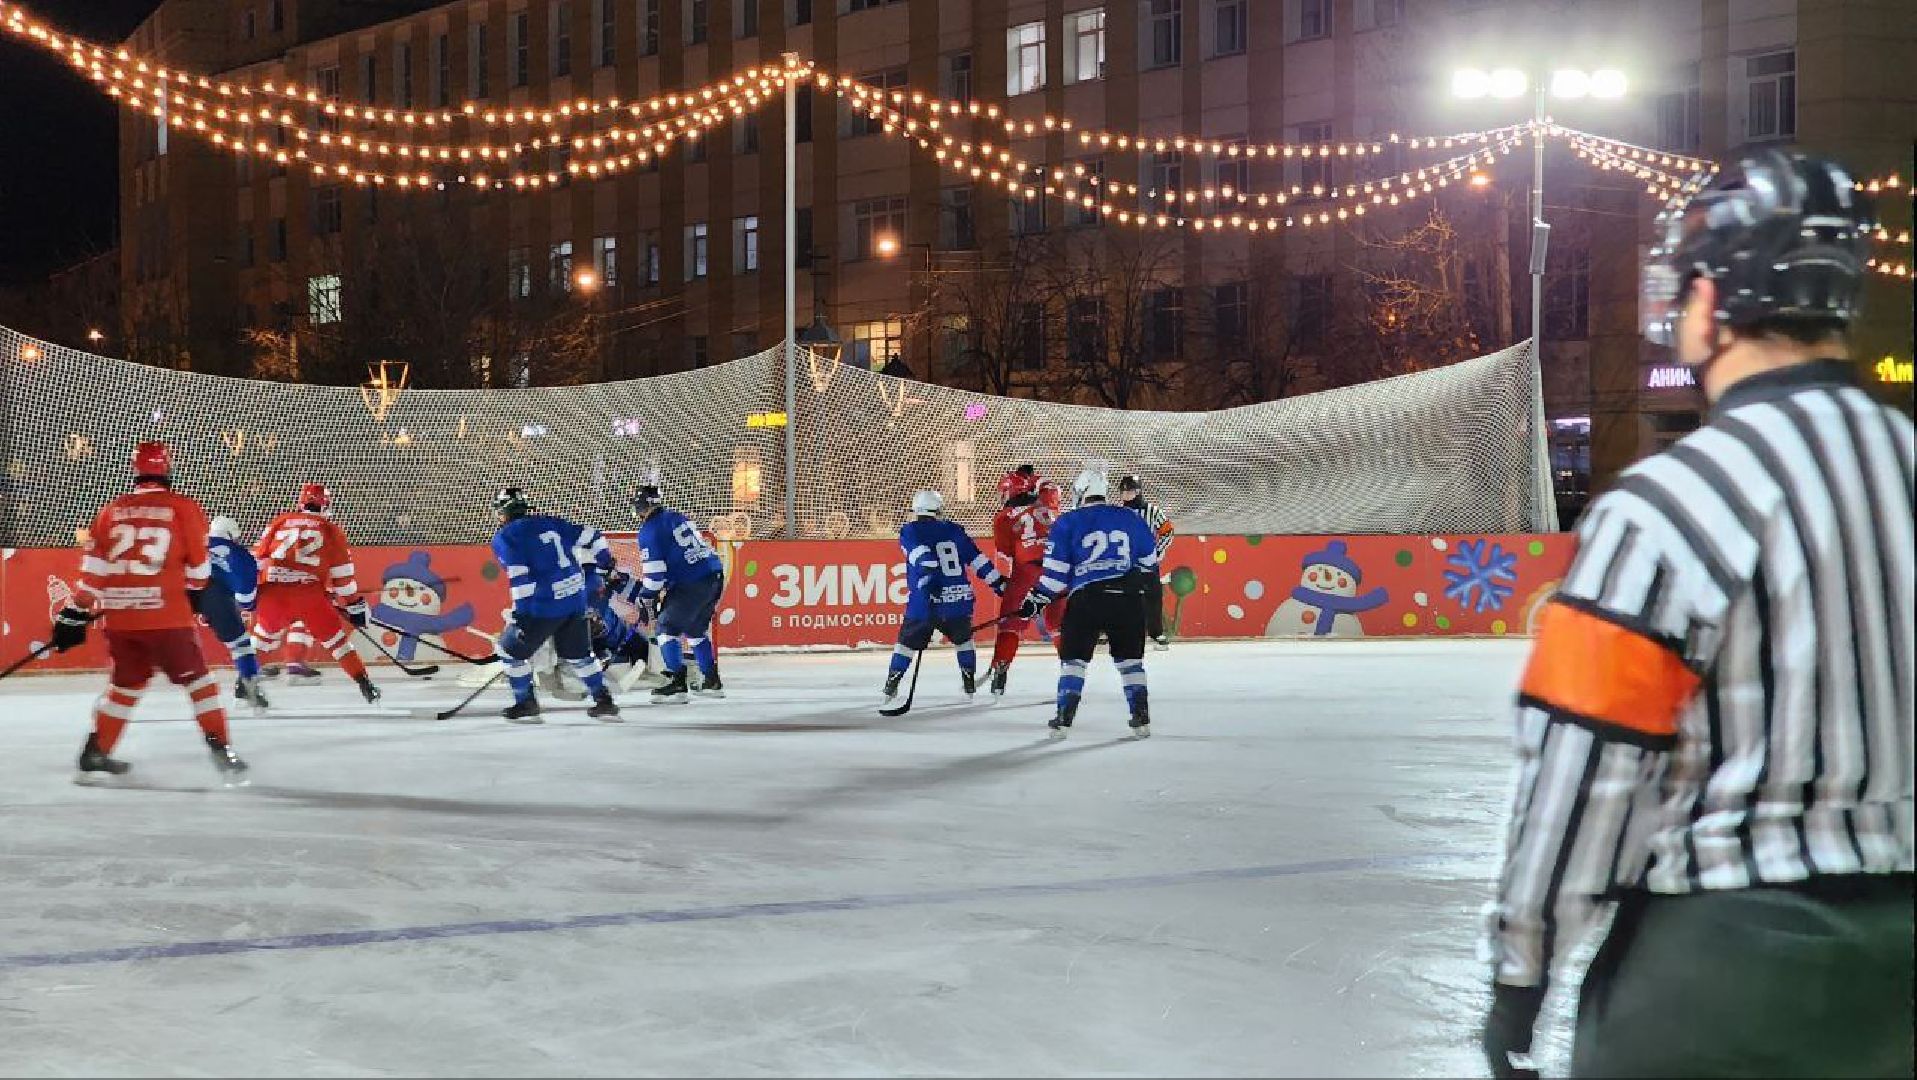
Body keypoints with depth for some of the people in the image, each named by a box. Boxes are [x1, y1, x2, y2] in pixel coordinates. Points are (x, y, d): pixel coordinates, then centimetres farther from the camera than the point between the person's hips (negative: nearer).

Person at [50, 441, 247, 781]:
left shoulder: (112, 511, 8)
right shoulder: (184, 509, -2)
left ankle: (95, 755, 22)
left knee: (124, 684, 20)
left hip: (118, 616, 4)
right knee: (198, 680, 5)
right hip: (167, 616, -4)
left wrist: (76, 614, 9)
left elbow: (92, 569, 5)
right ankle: (221, 751, -3)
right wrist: (195, 593, 24)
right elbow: (198, 563, 4)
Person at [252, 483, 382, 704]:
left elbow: (258, 558, 15)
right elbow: (343, 575, 11)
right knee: (336, 640, 11)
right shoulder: (331, 531, 12)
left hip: (273, 593, 2)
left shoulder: (280, 522, 17)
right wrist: (355, 605, 19)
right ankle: (365, 685, 8)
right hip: (310, 596, -2)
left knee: (264, 636, 25)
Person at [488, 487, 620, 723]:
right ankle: (604, 701, 17)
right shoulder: (551, 522, 14)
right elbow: (590, 536, 15)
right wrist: (607, 562, 31)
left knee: (511, 648, 13)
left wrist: (520, 613, -15)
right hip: (576, 600, 6)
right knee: (578, 654, 22)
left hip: (543, 606, -6)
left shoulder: (504, 538, -3)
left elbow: (520, 577, -14)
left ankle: (526, 703, 15)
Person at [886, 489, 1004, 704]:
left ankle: (891, 686, 5)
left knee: (908, 642, 10)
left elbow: (921, 554, -15)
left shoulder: (910, 531, 4)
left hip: (924, 602, -2)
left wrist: (929, 575, -26)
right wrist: (998, 582, 15)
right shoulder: (954, 530, 13)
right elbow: (976, 558, 11)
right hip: (958, 599, 2)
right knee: (963, 638, 24)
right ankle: (969, 682, 20)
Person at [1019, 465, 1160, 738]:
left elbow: (1056, 572, 0)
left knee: (1073, 658, 8)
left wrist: (1037, 601, 11)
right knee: (1130, 658, 15)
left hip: (1086, 599, -2)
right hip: (1129, 599, 2)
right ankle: (1142, 718, 9)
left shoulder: (1067, 523, 1)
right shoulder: (1131, 518, 9)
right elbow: (1149, 561, 17)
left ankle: (1063, 720, 1)